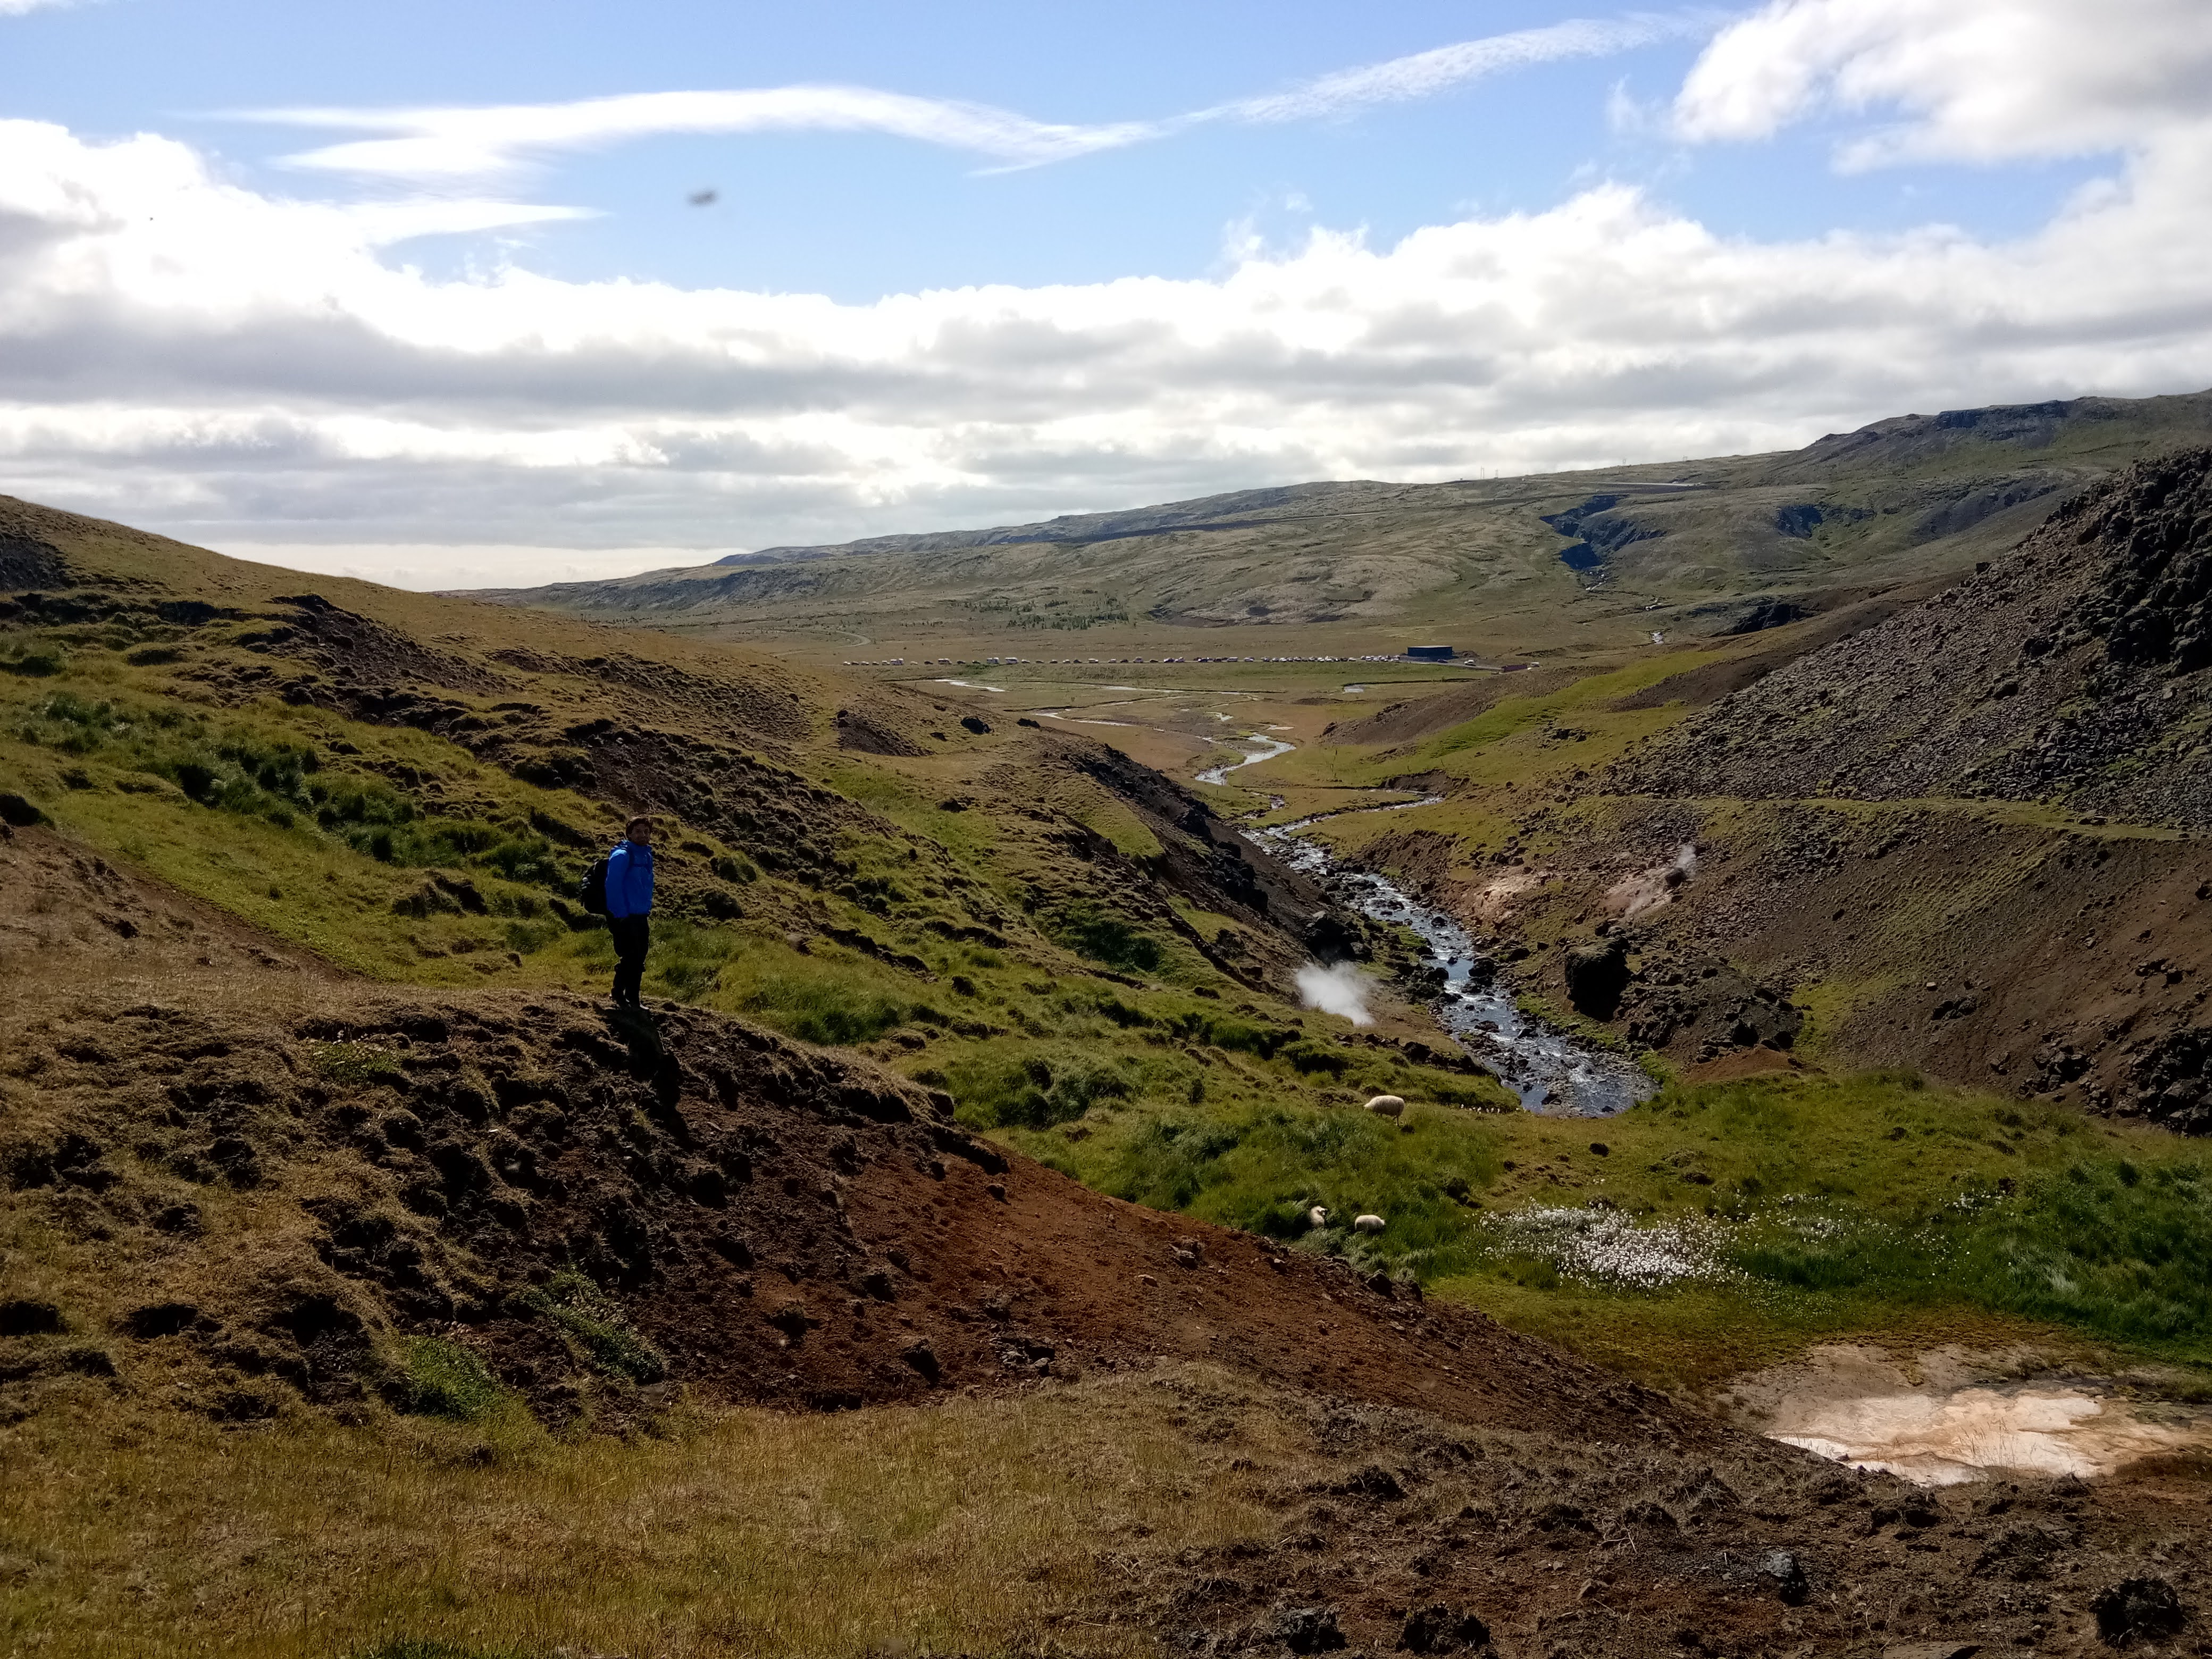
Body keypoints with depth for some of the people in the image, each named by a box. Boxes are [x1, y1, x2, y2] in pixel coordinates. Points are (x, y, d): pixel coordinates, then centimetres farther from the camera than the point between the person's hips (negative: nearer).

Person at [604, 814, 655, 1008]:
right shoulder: (622, 855, -11)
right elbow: (613, 886, -17)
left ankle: (633, 998, 18)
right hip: (624, 918, -8)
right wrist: (620, 915, -21)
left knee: (638, 960, 10)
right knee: (630, 958, -9)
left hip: (640, 917, 8)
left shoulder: (646, 855, 15)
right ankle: (619, 997, 3)